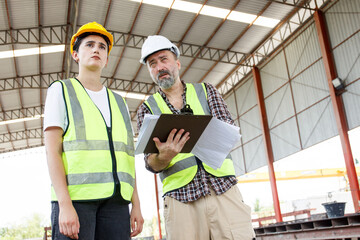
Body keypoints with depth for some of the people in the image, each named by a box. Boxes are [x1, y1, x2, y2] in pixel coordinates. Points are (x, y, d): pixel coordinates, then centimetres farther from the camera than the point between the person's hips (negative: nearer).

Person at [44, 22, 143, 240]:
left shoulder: (119, 102, 22)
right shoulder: (61, 90, 9)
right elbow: (52, 149, -2)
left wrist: (136, 204, 8)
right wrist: (65, 204, -13)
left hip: (116, 198, 4)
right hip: (74, 195, -3)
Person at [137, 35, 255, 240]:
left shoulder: (205, 90, 15)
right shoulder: (147, 108, 12)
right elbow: (151, 163, 3)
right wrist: (165, 156, -20)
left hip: (223, 187, 1)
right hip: (180, 198, 0)